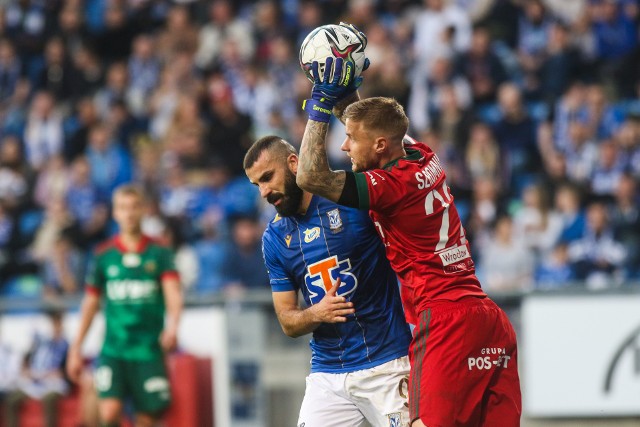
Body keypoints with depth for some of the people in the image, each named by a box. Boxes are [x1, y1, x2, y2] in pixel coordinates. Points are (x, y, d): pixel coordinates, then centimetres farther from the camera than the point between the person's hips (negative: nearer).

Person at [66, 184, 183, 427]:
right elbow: (90, 303, 13)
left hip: (149, 351, 0)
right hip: (113, 350, 0)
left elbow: (173, 293, -11)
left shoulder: (159, 254, 1)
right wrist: (76, 349, 12)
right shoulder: (104, 255, 6)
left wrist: (172, 327, -31)